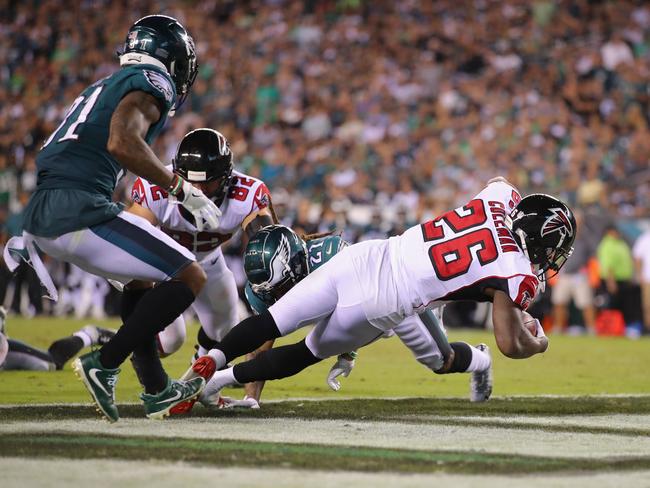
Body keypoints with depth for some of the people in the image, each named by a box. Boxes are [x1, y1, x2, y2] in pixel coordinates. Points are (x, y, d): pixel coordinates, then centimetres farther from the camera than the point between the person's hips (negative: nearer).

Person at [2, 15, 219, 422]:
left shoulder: (104, 87, 28)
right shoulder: (153, 81, 1)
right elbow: (122, 143, -17)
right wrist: (182, 189, -10)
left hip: (42, 216, 10)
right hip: (79, 208, -10)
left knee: (142, 276, 29)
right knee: (189, 278, -6)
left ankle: (158, 389, 30)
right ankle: (104, 365, -7)